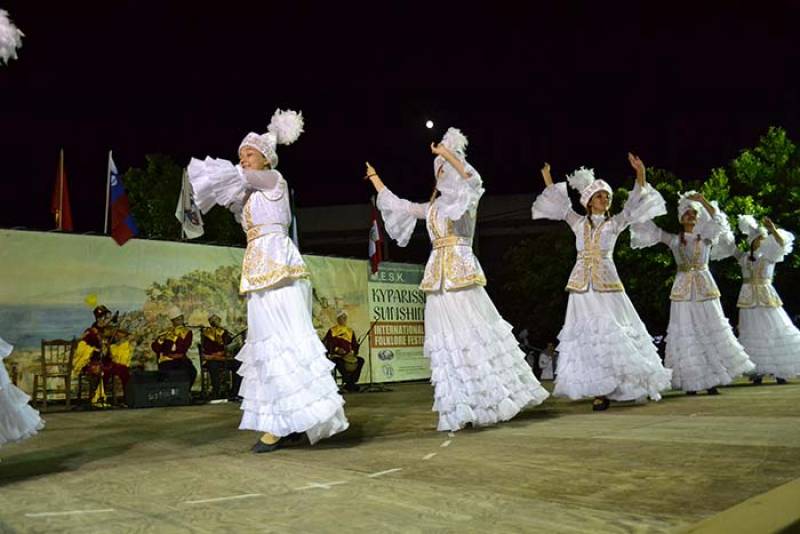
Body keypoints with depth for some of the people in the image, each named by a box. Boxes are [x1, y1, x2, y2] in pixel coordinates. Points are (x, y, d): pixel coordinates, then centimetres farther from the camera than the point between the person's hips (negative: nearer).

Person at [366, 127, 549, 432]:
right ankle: (459, 410, 6)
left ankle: (492, 399, 3)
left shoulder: (468, 199, 4)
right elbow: (396, 205, 27)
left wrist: (448, 154, -19)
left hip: (461, 272, -5)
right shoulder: (431, 207, 20)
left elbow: (474, 180, -19)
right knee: (448, 339, 2)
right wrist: (374, 177, 33)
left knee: (474, 333, -7)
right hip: (438, 277, 5)